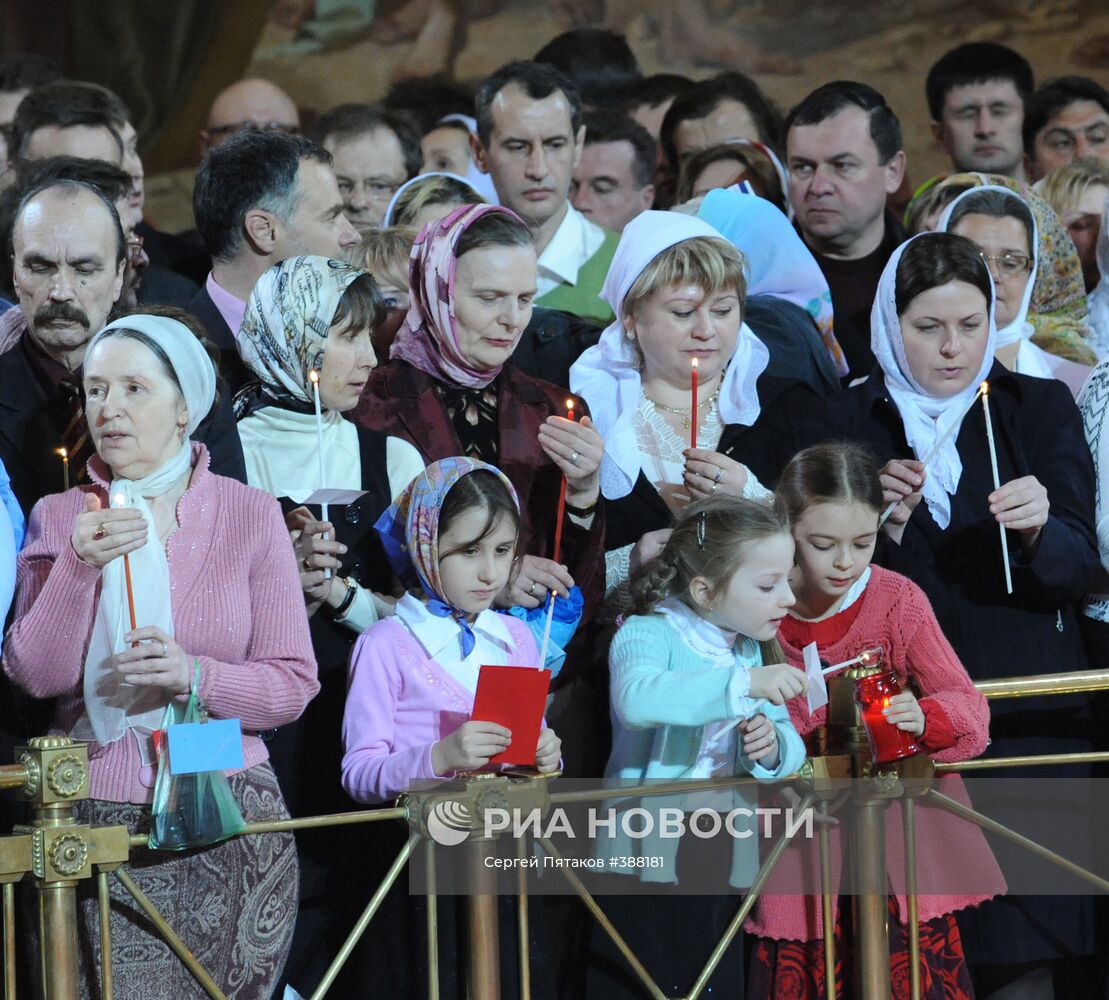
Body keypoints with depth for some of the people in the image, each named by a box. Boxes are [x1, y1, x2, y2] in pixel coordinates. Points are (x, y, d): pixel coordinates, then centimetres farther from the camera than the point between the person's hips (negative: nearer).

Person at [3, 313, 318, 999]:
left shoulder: (249, 514, 2)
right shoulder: (61, 518, 5)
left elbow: (294, 684, -1)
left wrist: (196, 677, -18)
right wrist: (80, 567, -17)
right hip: (97, 823, 0)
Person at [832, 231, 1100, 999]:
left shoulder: (1041, 408, 7)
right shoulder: (850, 422, 7)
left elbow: (1078, 570, -2)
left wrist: (1039, 530, -23)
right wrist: (882, 527, -15)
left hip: (1026, 720, 0)